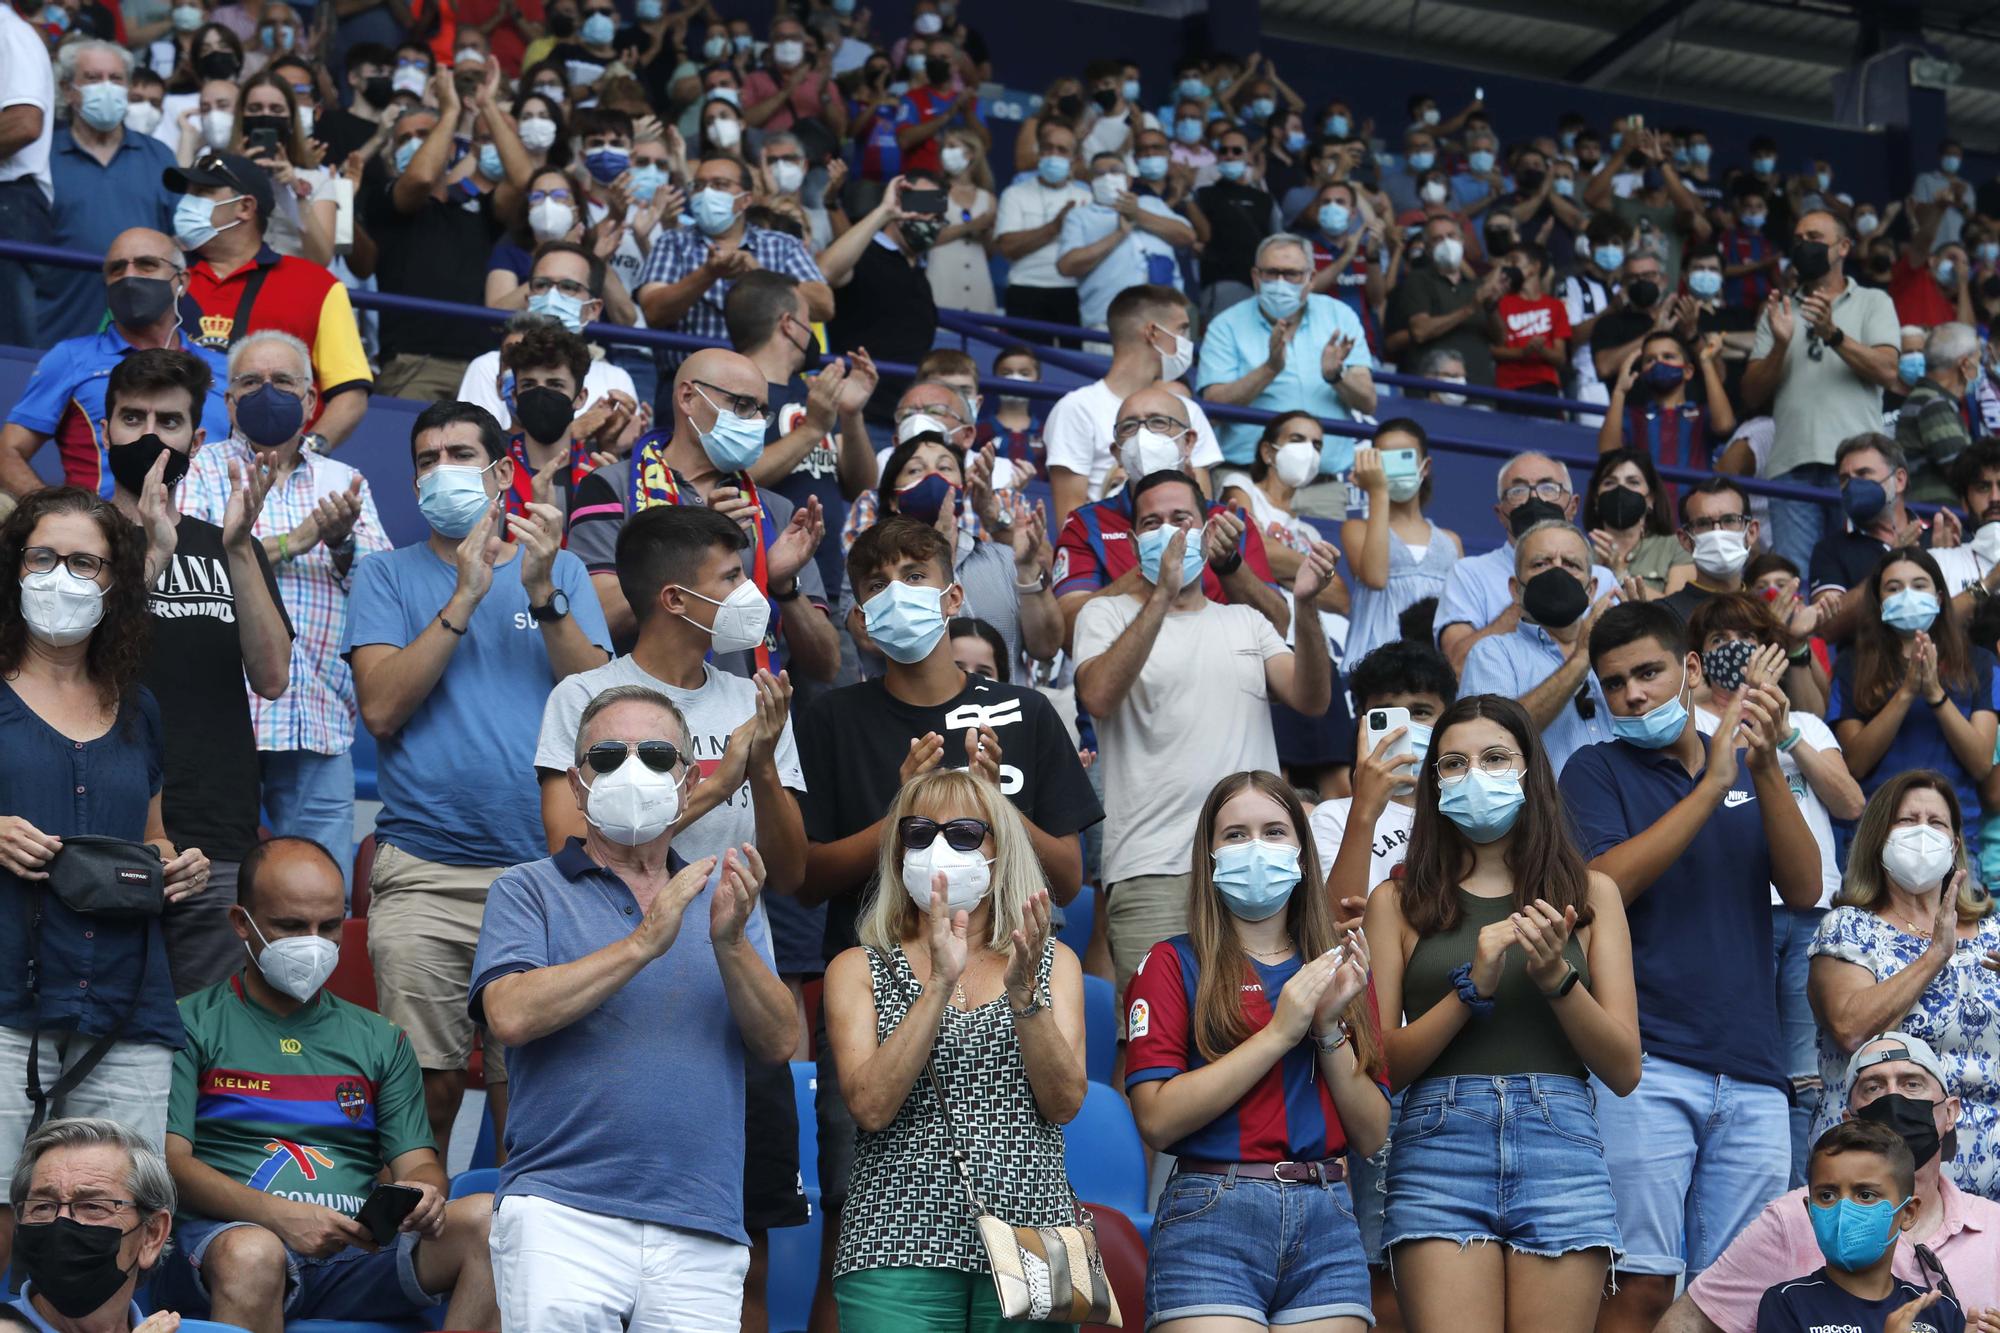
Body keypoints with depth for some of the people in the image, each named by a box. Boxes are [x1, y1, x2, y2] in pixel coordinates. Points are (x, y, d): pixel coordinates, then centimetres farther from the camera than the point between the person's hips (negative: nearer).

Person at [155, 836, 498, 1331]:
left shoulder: (379, 1039, 24)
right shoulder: (192, 1026, 10)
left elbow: (417, 1160, 16)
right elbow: (167, 1160, -2)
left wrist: (424, 1192, -12)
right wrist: (279, 1216, -18)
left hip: (357, 1256, 4)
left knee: (488, 1220, -24)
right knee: (252, 1252, -41)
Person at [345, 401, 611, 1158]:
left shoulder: (560, 571, 13)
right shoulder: (386, 576, 10)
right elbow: (380, 708, -5)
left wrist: (543, 594, -11)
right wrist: (466, 595, -10)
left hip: (545, 867, 1)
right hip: (424, 873, -1)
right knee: (428, 1082, -3)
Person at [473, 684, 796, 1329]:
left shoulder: (723, 895, 16)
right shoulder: (529, 890, 7)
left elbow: (779, 1043, 6)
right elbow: (511, 1015, -11)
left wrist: (730, 943, -10)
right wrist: (644, 942, -12)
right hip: (562, 1210, -3)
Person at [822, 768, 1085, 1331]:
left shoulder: (1053, 961, 13)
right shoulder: (858, 969, 9)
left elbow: (1064, 1103, 0)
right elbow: (870, 1106, -7)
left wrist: (1023, 991, -13)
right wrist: (941, 984, -14)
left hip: (1029, 1237, 1)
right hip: (900, 1245, -1)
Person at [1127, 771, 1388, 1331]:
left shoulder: (1338, 971, 15)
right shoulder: (1175, 964, 4)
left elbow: (1372, 1136, 8)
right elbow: (1157, 1119, -10)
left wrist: (1330, 1027, -5)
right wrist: (1280, 1033, -11)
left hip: (1326, 1221, 4)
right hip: (1212, 1219, -3)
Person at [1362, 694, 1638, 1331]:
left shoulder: (1589, 892, 13)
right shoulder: (1400, 901, 11)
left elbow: (1624, 1072, 8)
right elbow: (1379, 1064, 3)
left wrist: (1557, 978, -7)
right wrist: (1472, 987, -9)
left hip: (1561, 1143, 1)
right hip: (1439, 1142, -1)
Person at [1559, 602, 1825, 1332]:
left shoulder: (1744, 766, 17)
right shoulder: (1598, 769, 7)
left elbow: (1804, 888, 4)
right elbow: (1605, 884, -11)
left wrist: (1766, 766, -9)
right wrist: (1711, 784, -13)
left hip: (1752, 1073, 4)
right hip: (1647, 1063, -4)